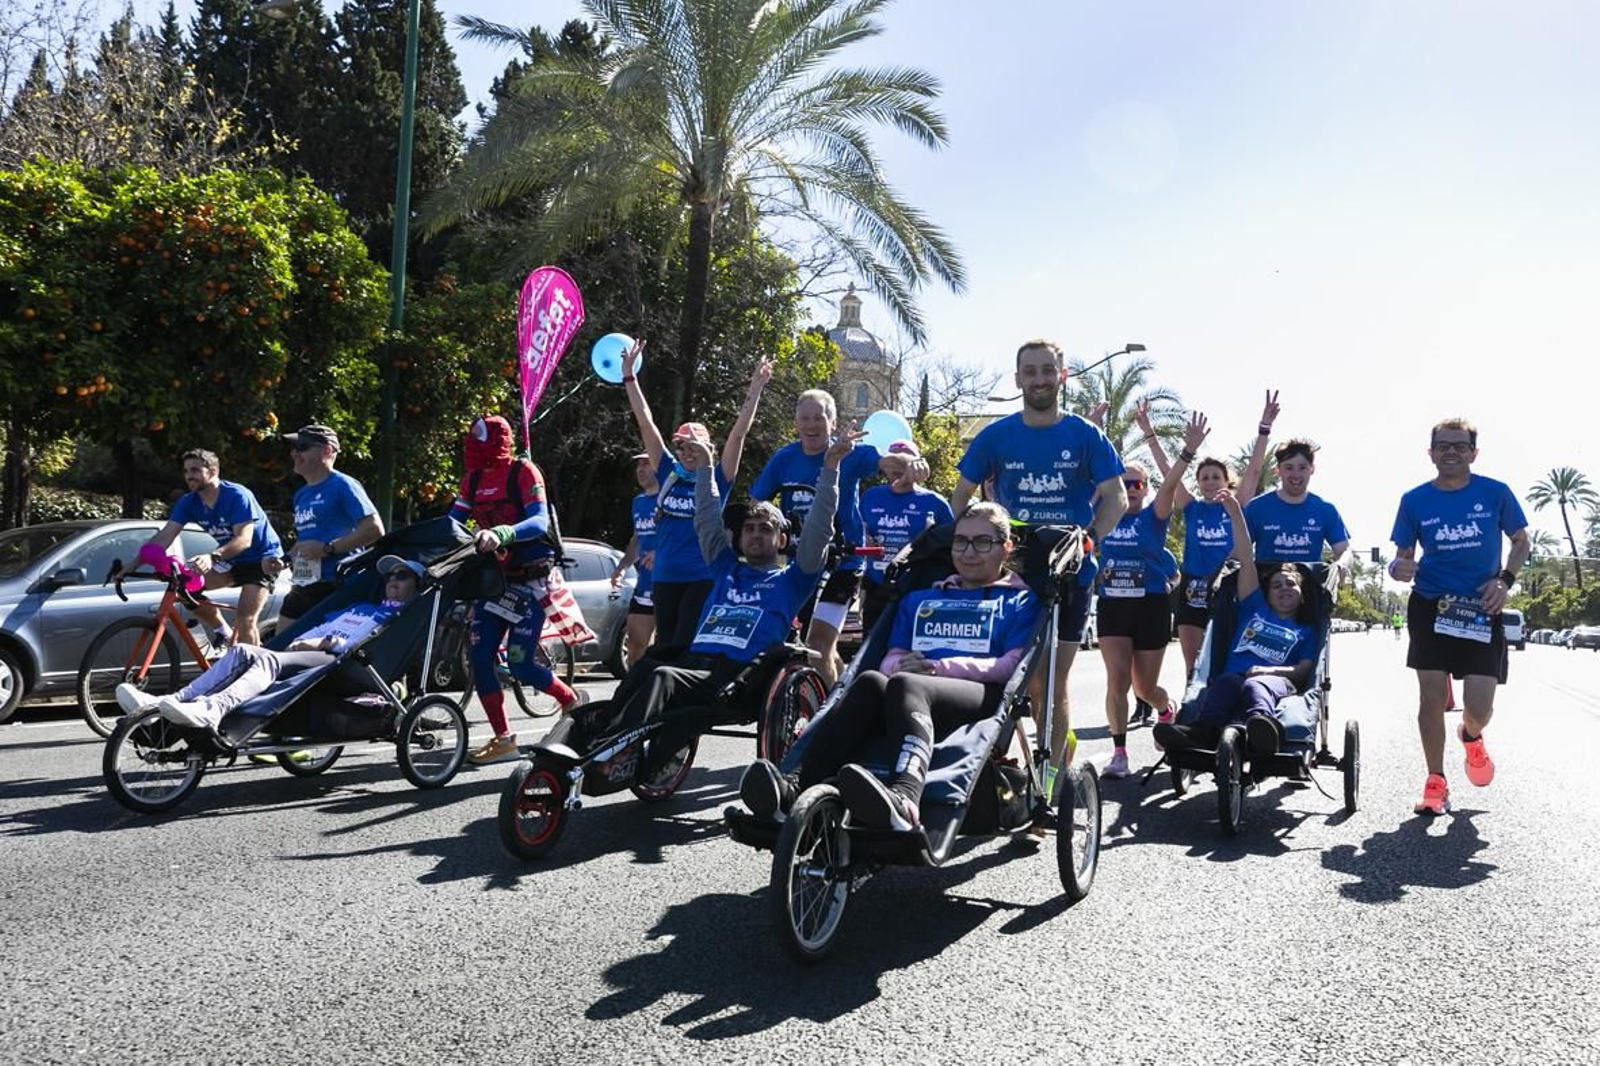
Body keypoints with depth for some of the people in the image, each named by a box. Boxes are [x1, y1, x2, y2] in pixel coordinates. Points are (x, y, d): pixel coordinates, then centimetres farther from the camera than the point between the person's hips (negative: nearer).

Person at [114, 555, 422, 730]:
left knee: (271, 660, -33)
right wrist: (301, 642, 9)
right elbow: (319, 630, 31)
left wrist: (328, 641, -8)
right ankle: (167, 703, -30)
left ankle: (210, 711, -60)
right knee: (242, 651, -16)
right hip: (310, 654, 8)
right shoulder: (358, 608, 40)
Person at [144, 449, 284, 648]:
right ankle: (224, 633, 7)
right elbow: (165, 536, -12)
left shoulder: (237, 495, -24)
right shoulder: (189, 502, -5)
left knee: (245, 620, -18)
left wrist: (212, 557, -49)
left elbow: (244, 539, -33)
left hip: (262, 557, -7)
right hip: (232, 560, 7)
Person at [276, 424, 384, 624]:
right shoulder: (301, 495, 19)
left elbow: (374, 528, -19)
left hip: (339, 585, -9)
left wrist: (328, 549, -20)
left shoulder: (343, 485, -8)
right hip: (305, 584, 9)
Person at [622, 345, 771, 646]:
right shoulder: (668, 474, 7)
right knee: (665, 648, 10)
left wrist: (755, 389, -14)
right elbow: (646, 424, 6)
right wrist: (629, 375, 5)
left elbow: (739, 433, -8)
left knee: (685, 649, -8)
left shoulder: (718, 478, 0)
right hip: (664, 576, 4)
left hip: (703, 577, -4)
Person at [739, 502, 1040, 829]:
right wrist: (899, 664, -5)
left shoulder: (1020, 602, 21)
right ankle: (795, 788, -53)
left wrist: (938, 666, -10)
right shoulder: (918, 600, 34)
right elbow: (891, 659, 22)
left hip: (983, 697, -3)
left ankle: (903, 800, -67)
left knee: (905, 685, -38)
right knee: (872, 682, -33)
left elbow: (1013, 665, 3)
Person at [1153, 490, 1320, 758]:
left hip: (1277, 683, -2)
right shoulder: (1255, 610, 32)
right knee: (1225, 681, -36)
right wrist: (1235, 513, 17)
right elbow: (1246, 560, 24)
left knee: (1255, 685, -39)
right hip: (1233, 680, 2)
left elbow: (1304, 669, 10)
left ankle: (1264, 725, -75)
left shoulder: (1305, 632, 29)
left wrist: (1269, 670, -12)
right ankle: (1205, 728, -67)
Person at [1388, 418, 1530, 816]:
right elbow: (1403, 555, 6)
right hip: (1430, 608, 1)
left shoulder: (1496, 492, -2)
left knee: (1479, 705, -7)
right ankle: (1436, 783, 17)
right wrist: (1398, 568, -18)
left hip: (1481, 610, -1)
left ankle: (1471, 738, 31)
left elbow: (1521, 541, 10)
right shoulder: (1414, 500, 0)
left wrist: (1505, 580, -6)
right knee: (1431, 700, 1)